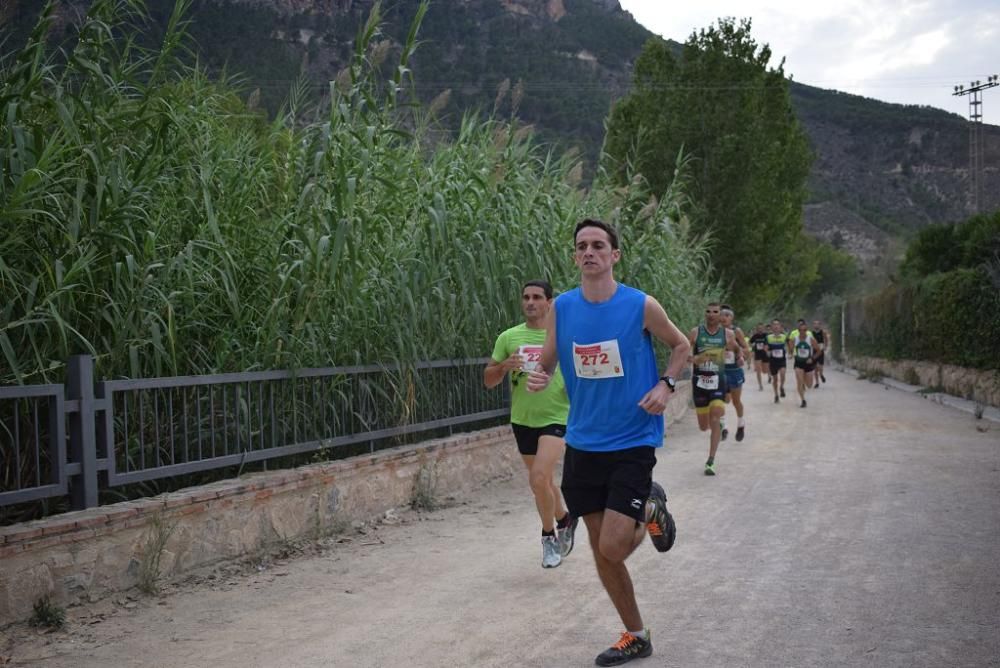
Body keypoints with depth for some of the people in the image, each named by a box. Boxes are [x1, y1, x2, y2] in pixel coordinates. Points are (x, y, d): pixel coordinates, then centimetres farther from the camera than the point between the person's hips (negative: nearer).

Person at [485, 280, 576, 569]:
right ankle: (564, 520, 41)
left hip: (555, 418, -4)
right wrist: (504, 366, -14)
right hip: (522, 420, 4)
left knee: (539, 478, -19)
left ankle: (549, 534, 4)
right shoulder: (508, 337, 3)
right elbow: (488, 380, 6)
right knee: (544, 480, 15)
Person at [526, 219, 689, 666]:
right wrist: (538, 378, -17)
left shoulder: (642, 306, -10)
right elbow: (547, 364, 7)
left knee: (611, 549, -11)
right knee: (601, 552, 9)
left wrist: (665, 385, -11)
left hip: (632, 443, -3)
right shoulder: (560, 309, -2)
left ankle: (651, 510, 22)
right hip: (582, 444, 4)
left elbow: (681, 346, 6)